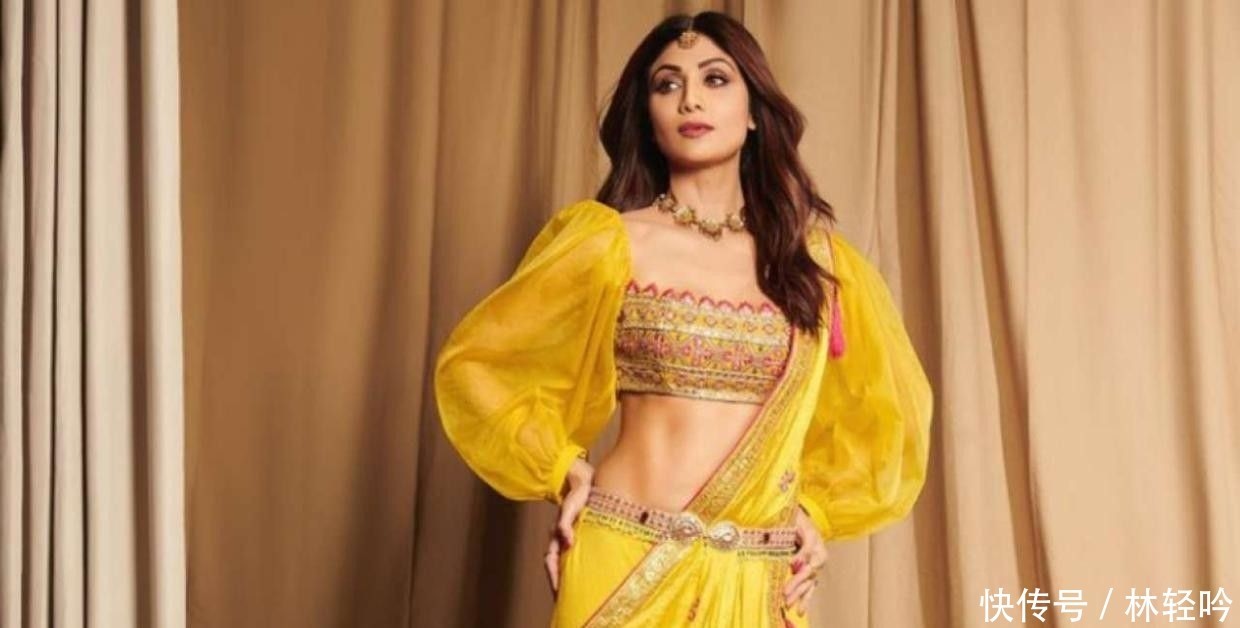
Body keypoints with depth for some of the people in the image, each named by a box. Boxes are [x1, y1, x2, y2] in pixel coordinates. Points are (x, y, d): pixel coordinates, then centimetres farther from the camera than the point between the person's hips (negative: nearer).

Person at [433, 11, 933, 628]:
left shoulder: (817, 258, 5)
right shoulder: (610, 241, -2)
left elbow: (886, 408, 19)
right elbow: (474, 361, 6)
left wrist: (817, 507, 9)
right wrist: (564, 472, 0)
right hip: (628, 563, -2)